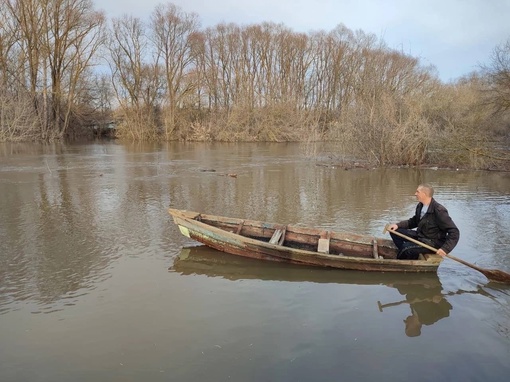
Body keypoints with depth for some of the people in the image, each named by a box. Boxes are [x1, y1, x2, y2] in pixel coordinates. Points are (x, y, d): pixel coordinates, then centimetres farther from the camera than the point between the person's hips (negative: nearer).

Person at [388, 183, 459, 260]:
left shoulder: (439, 211, -23)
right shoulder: (420, 206, 1)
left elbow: (454, 232, -21)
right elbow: (413, 221, 17)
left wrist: (445, 248, -30)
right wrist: (397, 225, 1)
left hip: (433, 243, -8)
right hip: (419, 236, 8)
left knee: (406, 247, -27)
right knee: (394, 231, -2)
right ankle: (408, 254, -8)